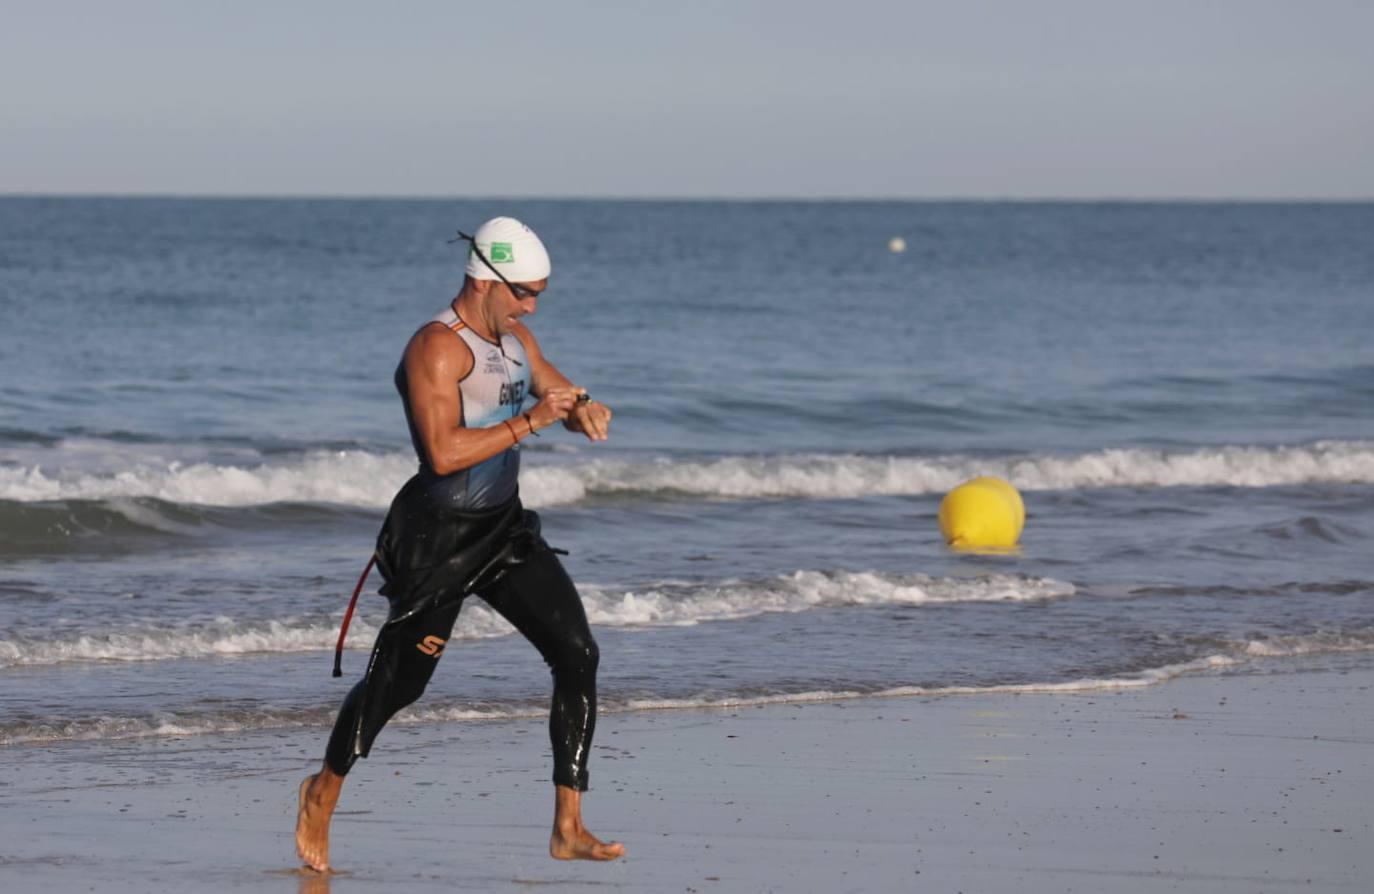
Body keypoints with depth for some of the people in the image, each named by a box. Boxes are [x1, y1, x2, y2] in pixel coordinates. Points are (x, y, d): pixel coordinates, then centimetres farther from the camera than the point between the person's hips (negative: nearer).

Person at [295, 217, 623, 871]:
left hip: (505, 527, 8)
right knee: (398, 681, 4)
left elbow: (563, 395, 19)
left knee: (577, 656, -7)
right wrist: (531, 421, -28)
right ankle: (323, 793, 31)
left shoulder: (515, 340, 9)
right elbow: (444, 453, -28)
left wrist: (585, 412, -6)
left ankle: (568, 829, -5)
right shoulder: (437, 348, -19)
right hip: (438, 539, -8)